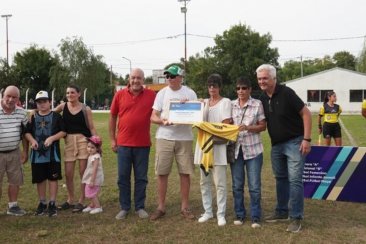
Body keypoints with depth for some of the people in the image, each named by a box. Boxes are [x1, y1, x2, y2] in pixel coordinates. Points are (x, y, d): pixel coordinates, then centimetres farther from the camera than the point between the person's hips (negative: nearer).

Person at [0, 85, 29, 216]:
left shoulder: (21, 112, 0)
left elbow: (24, 133, 10)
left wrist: (25, 151, 9)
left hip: (14, 153, 4)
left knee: (15, 181, 12)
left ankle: (12, 206, 27)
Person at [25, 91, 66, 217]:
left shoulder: (56, 116, 1)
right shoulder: (33, 117, 10)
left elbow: (63, 132, -3)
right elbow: (27, 132, 11)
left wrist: (52, 138, -17)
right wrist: (32, 140, -9)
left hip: (53, 153, -3)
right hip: (37, 153, 3)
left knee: (53, 178, 1)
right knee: (39, 179, 9)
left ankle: (52, 204, 9)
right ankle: (42, 203, 22)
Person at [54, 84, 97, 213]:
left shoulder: (86, 109, -3)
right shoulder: (63, 106, 4)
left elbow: (91, 128, -1)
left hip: (83, 140, -3)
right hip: (69, 141, 3)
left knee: (83, 173, 2)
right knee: (68, 174, 7)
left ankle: (81, 201, 14)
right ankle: (70, 200, 25)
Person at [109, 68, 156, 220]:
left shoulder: (151, 95, -1)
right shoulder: (120, 95, 1)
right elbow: (112, 117, 7)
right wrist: (112, 139, 5)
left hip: (143, 144, 0)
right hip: (123, 144, 1)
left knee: (141, 178, 9)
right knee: (123, 177, 8)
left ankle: (140, 207, 21)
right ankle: (124, 208, 20)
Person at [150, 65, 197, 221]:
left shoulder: (190, 93, 6)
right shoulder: (162, 93, 6)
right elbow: (153, 117, 3)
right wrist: (163, 121, -17)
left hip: (185, 138, 0)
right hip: (164, 137, 0)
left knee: (185, 172, 4)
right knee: (162, 173, 2)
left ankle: (185, 207, 17)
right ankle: (161, 207, 15)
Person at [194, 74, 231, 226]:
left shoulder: (225, 102, 1)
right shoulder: (203, 102, 15)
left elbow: (226, 125, -7)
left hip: (218, 144, -5)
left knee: (220, 183, -4)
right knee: (204, 181, 8)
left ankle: (221, 214, 5)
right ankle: (207, 212, 18)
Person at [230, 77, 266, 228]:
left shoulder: (257, 104, -3)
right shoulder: (231, 105, 5)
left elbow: (263, 126, -3)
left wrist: (248, 128, -18)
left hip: (253, 149, -3)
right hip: (236, 149, 3)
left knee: (254, 186, 1)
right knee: (237, 185, 9)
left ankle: (255, 217, 14)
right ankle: (239, 214, 23)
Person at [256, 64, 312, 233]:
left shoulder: (286, 93, -16)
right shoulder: (262, 98, 4)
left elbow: (306, 113, -15)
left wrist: (307, 139, -19)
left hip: (294, 142, -7)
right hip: (276, 144, 7)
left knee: (294, 180, -7)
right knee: (280, 179, 15)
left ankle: (296, 217, 2)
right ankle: (282, 212, 27)